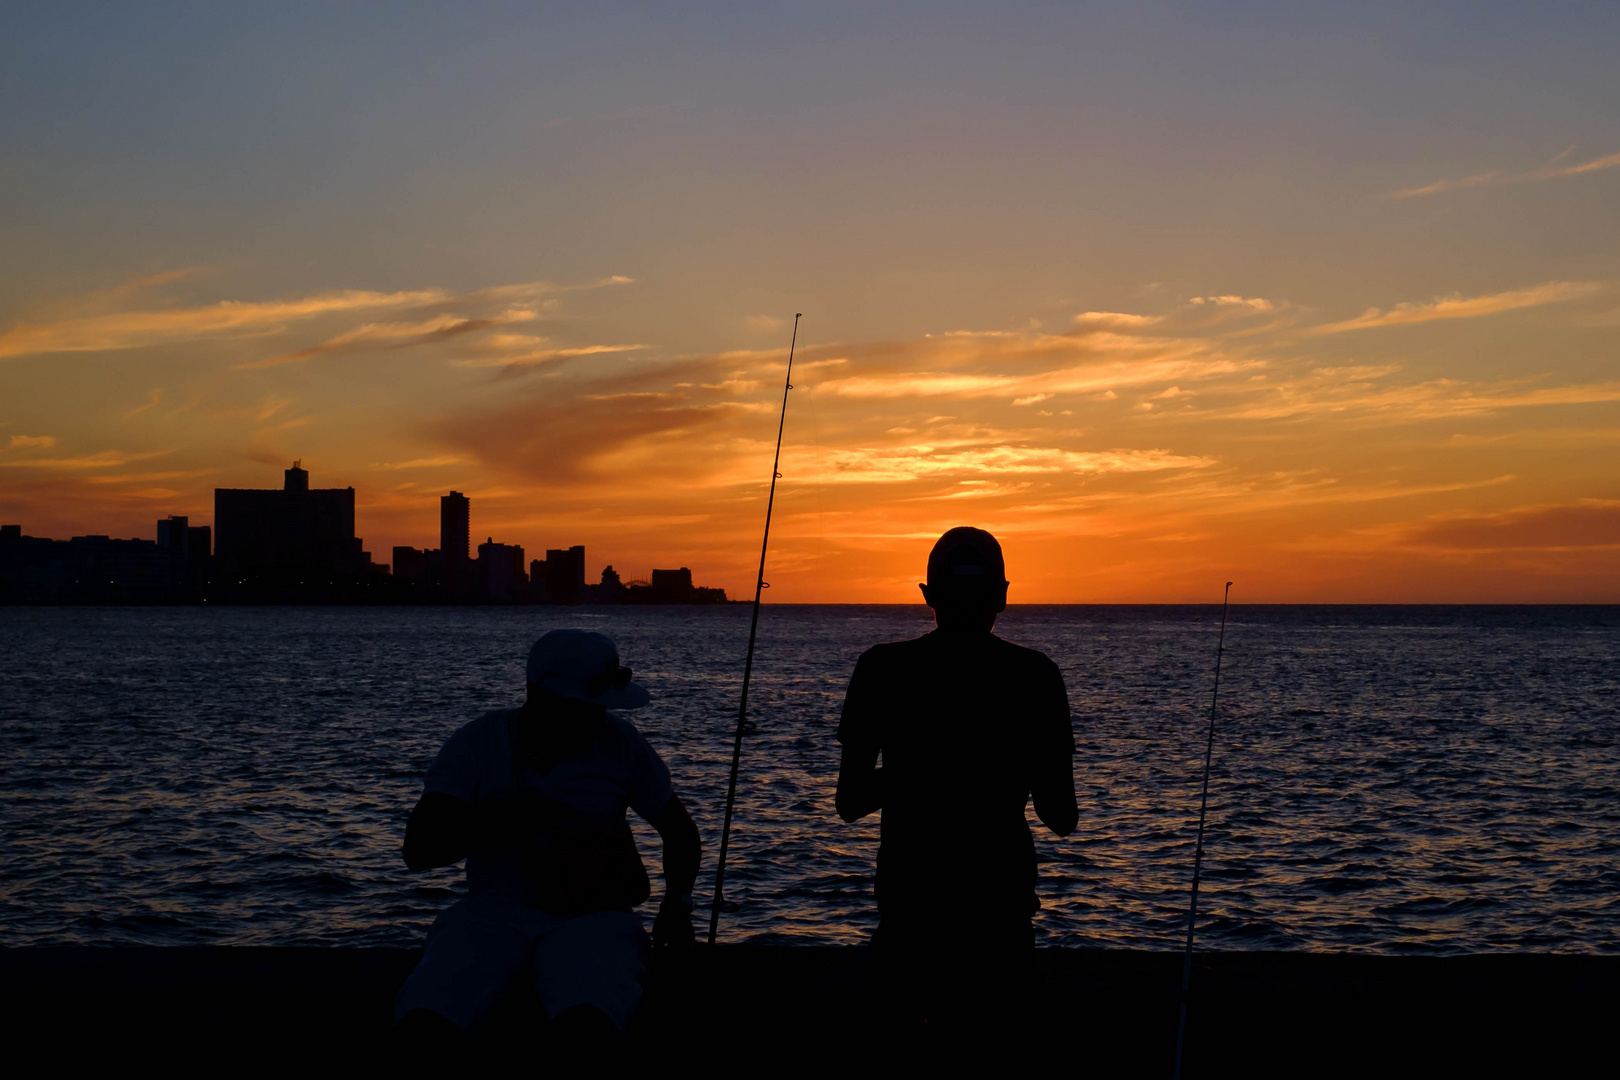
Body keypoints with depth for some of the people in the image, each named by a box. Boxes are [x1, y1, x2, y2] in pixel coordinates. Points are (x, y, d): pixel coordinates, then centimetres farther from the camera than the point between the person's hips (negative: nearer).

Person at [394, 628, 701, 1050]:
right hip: (494, 909, 1)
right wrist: (499, 816, -15)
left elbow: (679, 830, 19)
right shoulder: (478, 743, 3)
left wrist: (677, 901, 2)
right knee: (423, 1024, -31)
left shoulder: (618, 742, 6)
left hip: (592, 912, 0)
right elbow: (418, 849, -3)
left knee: (586, 1022, -37)